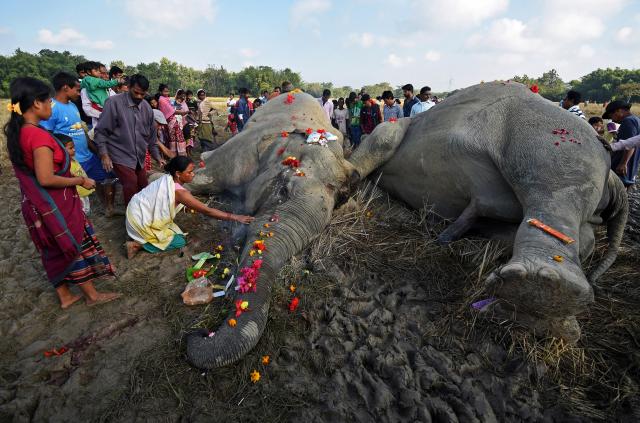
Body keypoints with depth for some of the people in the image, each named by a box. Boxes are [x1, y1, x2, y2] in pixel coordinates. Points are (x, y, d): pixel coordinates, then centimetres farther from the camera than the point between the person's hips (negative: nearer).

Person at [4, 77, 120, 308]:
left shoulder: (16, 132, 4)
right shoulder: (39, 135, -23)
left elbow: (30, 172, 11)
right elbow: (46, 179, -25)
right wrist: (81, 180, -14)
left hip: (35, 204, 8)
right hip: (56, 205, -8)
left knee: (55, 252, 19)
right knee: (78, 247, 8)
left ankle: (65, 296, 34)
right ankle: (92, 295, 23)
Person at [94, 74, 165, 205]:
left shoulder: (147, 107, 5)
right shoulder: (114, 102, -11)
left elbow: (151, 135, 14)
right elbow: (101, 131, -8)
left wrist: (157, 156, 13)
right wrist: (104, 155, -15)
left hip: (139, 158, 6)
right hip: (121, 156, -5)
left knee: (144, 188, 10)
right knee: (131, 184, -20)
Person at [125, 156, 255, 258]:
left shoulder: (168, 179, -7)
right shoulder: (179, 191, -30)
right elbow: (207, 211, -29)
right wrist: (235, 217, -28)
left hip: (141, 210, 8)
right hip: (140, 218, -8)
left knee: (175, 232, 16)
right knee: (179, 242, -3)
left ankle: (139, 236, 16)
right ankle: (137, 244, -1)